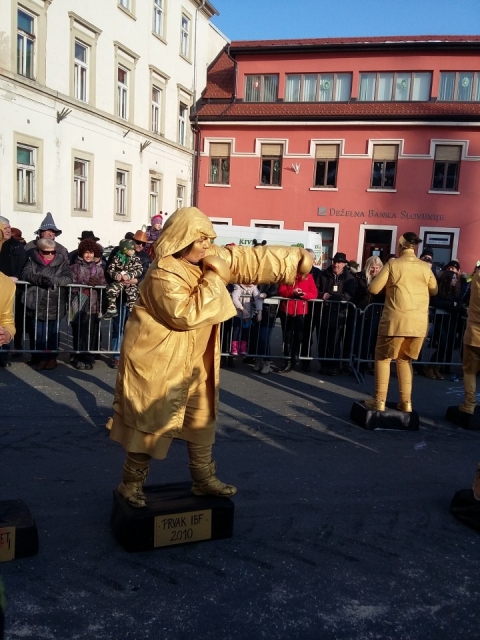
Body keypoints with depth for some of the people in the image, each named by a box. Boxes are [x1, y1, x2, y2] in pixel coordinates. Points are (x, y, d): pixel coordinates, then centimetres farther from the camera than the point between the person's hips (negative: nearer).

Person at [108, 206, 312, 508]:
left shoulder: (210, 257, -1)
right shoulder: (163, 275, -24)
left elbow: (251, 260, 0)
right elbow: (187, 315, -33)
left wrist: (296, 258, -4)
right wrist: (215, 277, -27)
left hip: (195, 360, 8)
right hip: (156, 361, -8)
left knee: (202, 418, 14)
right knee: (150, 423, 3)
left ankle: (204, 478, 29)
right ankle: (132, 483, 22)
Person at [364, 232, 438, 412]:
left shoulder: (393, 264, -5)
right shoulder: (426, 267, 5)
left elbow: (373, 289, -5)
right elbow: (434, 291, 19)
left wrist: (388, 283, 15)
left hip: (396, 320, -4)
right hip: (419, 322, 4)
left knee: (383, 358, 10)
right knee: (405, 359, 19)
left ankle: (379, 401, 7)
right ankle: (406, 402, 17)